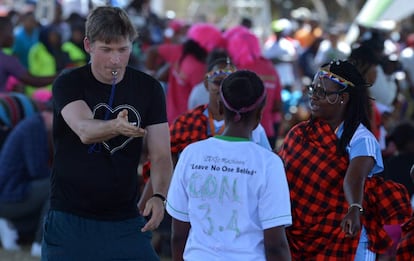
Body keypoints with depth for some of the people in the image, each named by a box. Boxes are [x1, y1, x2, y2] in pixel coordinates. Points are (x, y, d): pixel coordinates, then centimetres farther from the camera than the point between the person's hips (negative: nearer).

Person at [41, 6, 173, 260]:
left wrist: (159, 196, -23)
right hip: (70, 220, -2)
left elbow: (161, 155, -2)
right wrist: (116, 127, -49)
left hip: (126, 221, 3)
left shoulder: (149, 89, 2)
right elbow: (84, 130, -27)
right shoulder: (69, 84, -7)